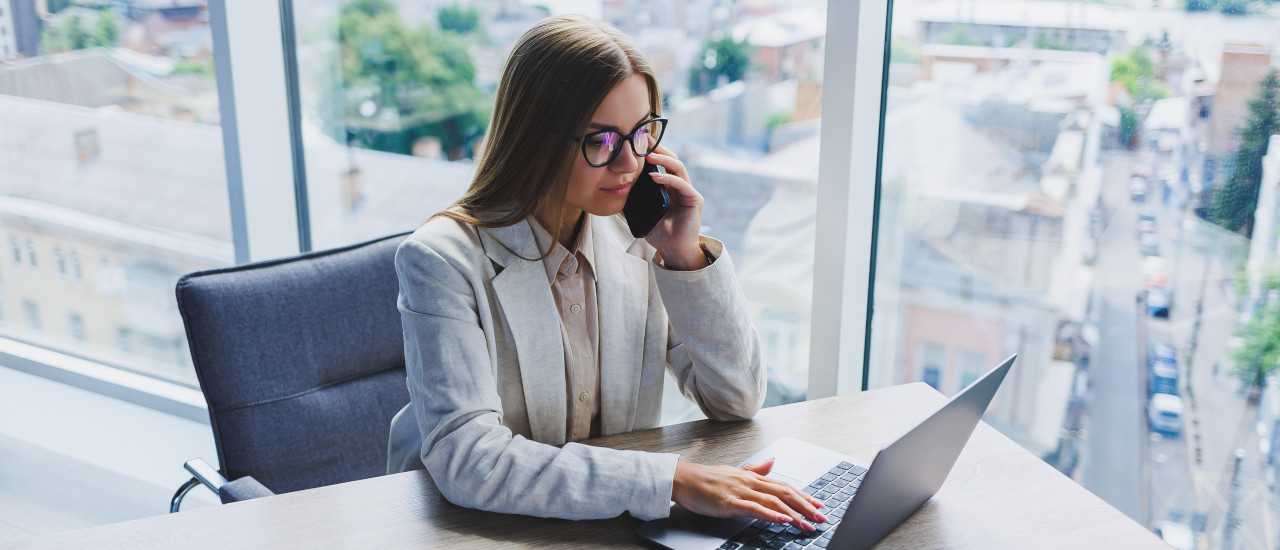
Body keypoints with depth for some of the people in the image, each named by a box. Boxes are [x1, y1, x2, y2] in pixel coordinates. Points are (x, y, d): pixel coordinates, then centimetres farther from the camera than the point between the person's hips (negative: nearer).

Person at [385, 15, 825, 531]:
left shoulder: (638, 238, -2)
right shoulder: (443, 260, -15)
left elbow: (737, 400, 1)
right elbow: (465, 460, -25)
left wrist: (687, 257, -11)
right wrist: (672, 479, -29)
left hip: (616, 520, 4)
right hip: (475, 527, -3)